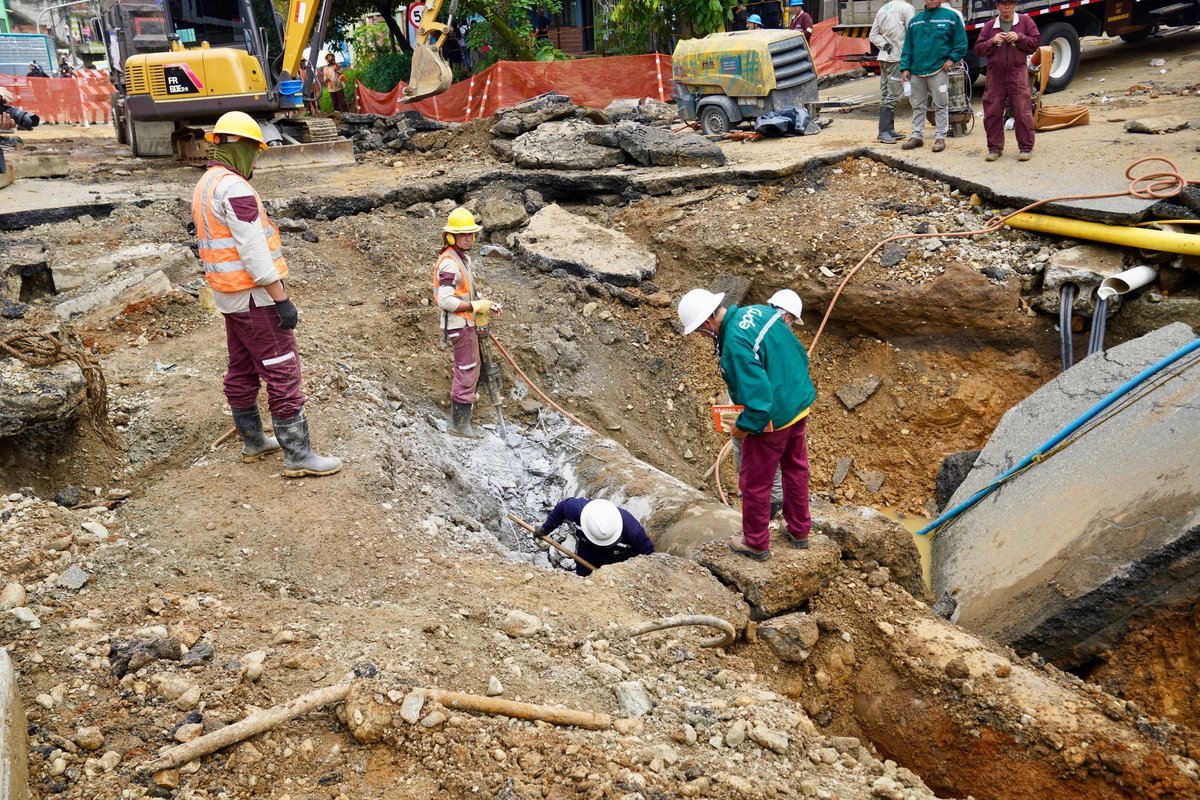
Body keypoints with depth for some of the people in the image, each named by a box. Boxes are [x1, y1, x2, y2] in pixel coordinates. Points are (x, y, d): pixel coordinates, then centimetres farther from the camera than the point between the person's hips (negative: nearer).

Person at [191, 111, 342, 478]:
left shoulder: (204, 187, 13)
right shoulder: (233, 187, -19)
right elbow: (254, 250, -24)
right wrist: (281, 299, -22)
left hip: (229, 296, 10)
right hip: (255, 296, -10)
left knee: (242, 371, 17)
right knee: (282, 372, -6)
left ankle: (253, 442, 29)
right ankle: (298, 456, -3)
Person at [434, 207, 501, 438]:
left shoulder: (464, 258, 12)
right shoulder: (449, 263, -21)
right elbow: (445, 301, -27)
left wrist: (486, 305, 7)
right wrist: (477, 306, -21)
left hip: (468, 323, 10)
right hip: (460, 325, -10)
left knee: (469, 369, 22)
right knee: (467, 372, -6)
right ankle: (459, 424, 1)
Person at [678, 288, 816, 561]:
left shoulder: (735, 344, -30)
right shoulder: (758, 311, -4)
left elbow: (759, 400, -30)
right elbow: (800, 354, 7)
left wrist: (742, 426, -13)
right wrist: (793, 387, 16)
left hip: (773, 421, -9)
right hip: (801, 406, 9)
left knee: (755, 483, 13)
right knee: (796, 469, 26)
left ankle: (756, 543, 31)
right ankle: (799, 530, 45)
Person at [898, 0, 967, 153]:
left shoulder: (951, 17, -1)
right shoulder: (915, 20, 10)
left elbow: (961, 42, 0)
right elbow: (908, 46, 10)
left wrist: (952, 58, -10)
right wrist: (905, 67, 3)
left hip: (938, 70, -4)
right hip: (916, 71, 4)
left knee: (940, 106, 0)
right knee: (917, 106, 10)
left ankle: (940, 137, 5)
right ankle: (917, 136, 18)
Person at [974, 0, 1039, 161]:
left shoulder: (1025, 21, 6)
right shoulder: (989, 26, 9)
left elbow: (1036, 41, 2)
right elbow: (978, 49, 6)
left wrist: (1019, 38, -11)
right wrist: (992, 42, -10)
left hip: (1017, 74, -2)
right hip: (995, 75, 2)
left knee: (1022, 112, -4)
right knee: (992, 113, 3)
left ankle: (1026, 148, 3)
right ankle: (995, 147, 13)